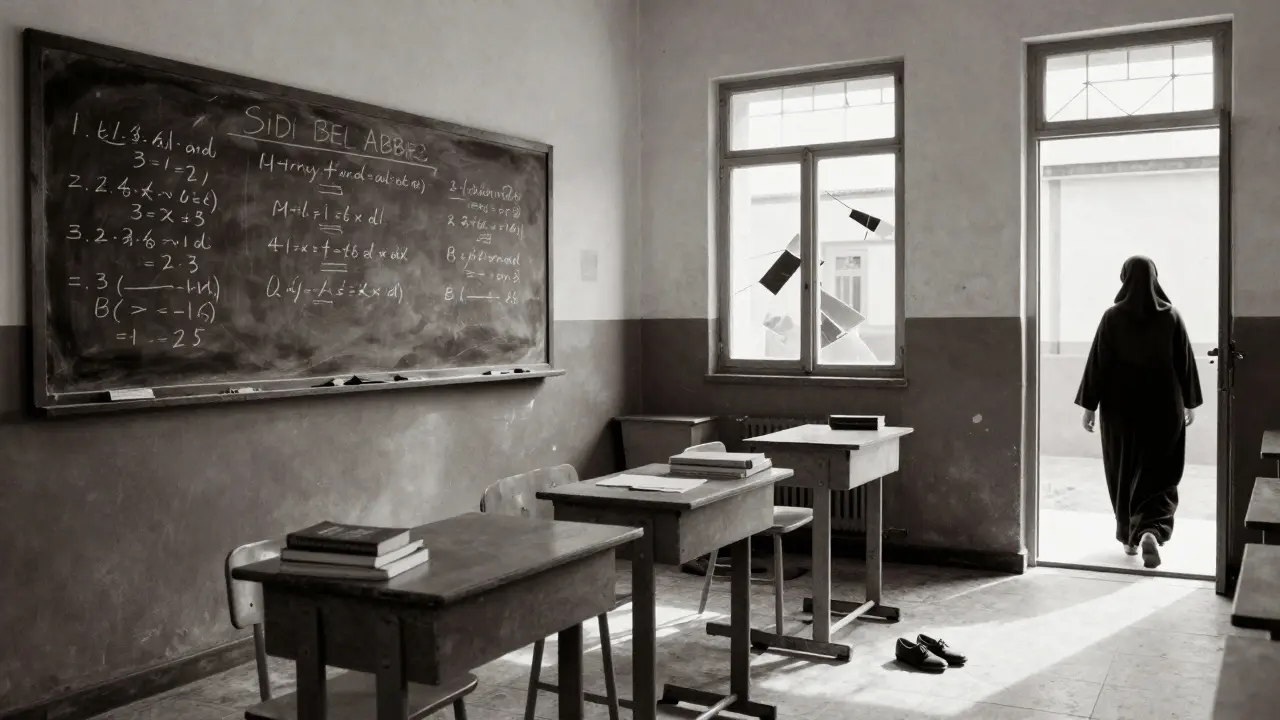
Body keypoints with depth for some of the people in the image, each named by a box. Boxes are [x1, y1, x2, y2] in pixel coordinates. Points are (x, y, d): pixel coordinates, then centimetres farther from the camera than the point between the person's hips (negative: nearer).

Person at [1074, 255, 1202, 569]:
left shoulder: (1113, 316, -7)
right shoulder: (1171, 316, -2)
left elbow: (1098, 363, -7)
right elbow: (1186, 362, 3)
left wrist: (1089, 405, -1)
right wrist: (1191, 402, 14)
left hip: (1121, 406, 0)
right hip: (1164, 405, 0)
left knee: (1124, 471, 14)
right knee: (1160, 475, 4)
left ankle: (1129, 536, 23)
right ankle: (1151, 531, -17)